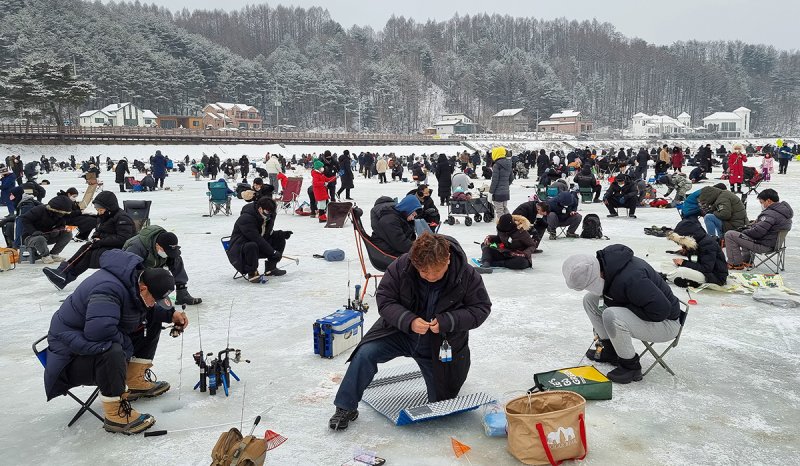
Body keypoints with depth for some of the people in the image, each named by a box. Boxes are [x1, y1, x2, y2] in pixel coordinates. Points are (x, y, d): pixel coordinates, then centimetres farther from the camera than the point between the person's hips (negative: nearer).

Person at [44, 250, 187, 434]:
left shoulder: (138, 277, -5)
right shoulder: (108, 289, -33)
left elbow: (149, 308, 15)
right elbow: (99, 331, -43)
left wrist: (170, 314, -3)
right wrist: (127, 345, -24)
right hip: (72, 355, -9)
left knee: (151, 322, 6)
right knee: (111, 352, -39)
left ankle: (134, 381, 12)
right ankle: (115, 415, -22)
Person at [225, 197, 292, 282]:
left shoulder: (268, 217, 0)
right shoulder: (246, 218, -27)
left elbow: (267, 234, 10)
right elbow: (257, 239, -31)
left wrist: (280, 234, -10)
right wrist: (273, 252, -30)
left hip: (259, 246, 9)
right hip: (238, 250, -9)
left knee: (280, 240, -2)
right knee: (252, 246, -42)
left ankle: (270, 268, 7)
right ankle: (251, 273, -20)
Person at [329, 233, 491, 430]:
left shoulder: (468, 275, -23)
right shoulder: (400, 266, -23)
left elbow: (481, 308, -15)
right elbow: (385, 300, -16)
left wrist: (446, 321, -30)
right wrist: (409, 321, -35)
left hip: (440, 343, 0)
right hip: (400, 331, 0)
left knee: (442, 403, 9)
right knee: (365, 353, -24)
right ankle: (346, 408, -7)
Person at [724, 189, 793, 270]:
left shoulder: (771, 214, -28)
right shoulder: (785, 208, 6)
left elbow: (757, 232, -28)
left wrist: (744, 232, -9)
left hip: (764, 246, -11)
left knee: (729, 235, -10)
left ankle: (736, 264, 0)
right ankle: (747, 260, 32)